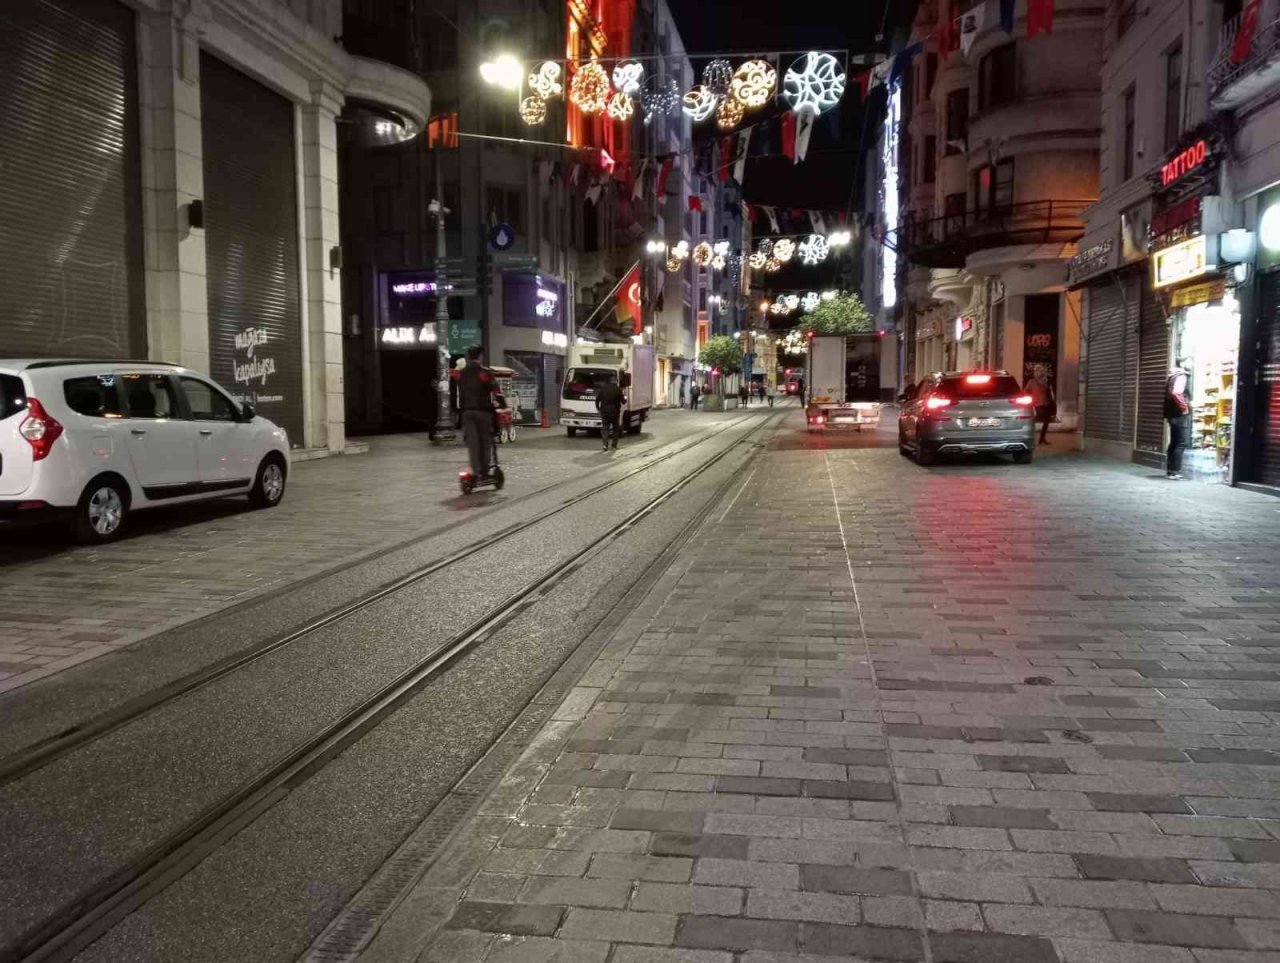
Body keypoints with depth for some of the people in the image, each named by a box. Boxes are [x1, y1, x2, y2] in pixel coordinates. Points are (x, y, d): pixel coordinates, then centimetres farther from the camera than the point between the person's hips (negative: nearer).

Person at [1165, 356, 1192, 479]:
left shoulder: (1172, 376, 17)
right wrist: (1184, 408, -20)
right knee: (1181, 444, -8)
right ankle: (1175, 472, -9)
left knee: (1174, 443, 12)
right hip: (1181, 415, -10)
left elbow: (1170, 394, 20)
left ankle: (1170, 470, 15)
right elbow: (1176, 393, -27)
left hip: (1172, 414, 10)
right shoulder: (1182, 376, -12)